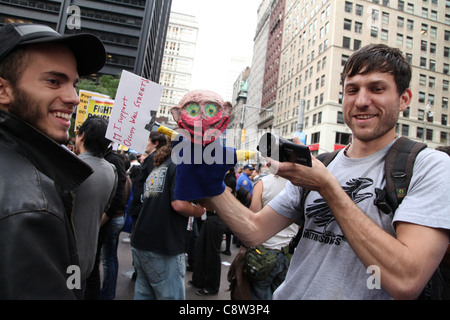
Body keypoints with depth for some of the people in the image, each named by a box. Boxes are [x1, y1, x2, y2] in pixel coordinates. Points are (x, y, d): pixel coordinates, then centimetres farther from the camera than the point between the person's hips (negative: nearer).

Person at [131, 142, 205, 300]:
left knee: (143, 294, 18)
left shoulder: (158, 168, 16)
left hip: (140, 241, 9)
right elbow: (179, 204, -23)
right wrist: (197, 211, -4)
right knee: (171, 296, 4)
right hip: (162, 249, -8)